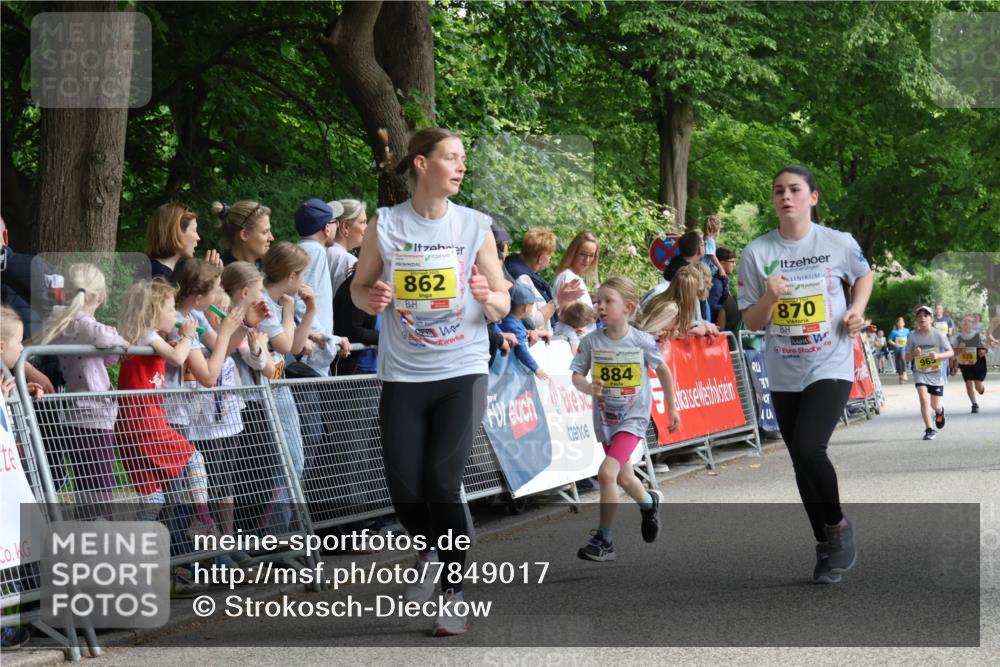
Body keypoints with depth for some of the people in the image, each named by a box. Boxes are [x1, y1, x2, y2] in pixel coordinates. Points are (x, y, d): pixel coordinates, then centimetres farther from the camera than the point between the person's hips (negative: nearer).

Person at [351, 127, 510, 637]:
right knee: (404, 489, 2)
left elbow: (503, 306, 5)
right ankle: (428, 549, 35)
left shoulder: (475, 226, 0)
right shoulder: (385, 225, -2)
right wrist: (371, 298, -15)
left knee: (443, 483, -11)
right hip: (403, 375, 1)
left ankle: (454, 595, 3)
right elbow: (359, 289, 8)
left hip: (462, 371, -1)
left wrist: (486, 295, -18)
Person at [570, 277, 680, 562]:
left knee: (607, 472, -21)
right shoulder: (591, 341, -9)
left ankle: (603, 540, -10)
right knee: (623, 477, 22)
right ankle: (649, 502, 56)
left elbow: (663, 370, 2)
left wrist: (672, 407, 9)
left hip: (633, 418, -4)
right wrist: (588, 387, -30)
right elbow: (577, 375, -7)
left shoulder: (642, 341, -13)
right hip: (605, 418, 4)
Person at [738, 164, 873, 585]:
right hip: (784, 374, 3)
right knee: (801, 461, 9)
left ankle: (838, 526, 3)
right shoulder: (757, 253, -3)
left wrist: (856, 310, -2)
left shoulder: (839, 244, -5)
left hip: (831, 366, -3)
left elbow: (863, 275, 17)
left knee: (808, 448, -21)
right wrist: (769, 298, -20)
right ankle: (827, 546, 25)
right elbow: (751, 322, 0)